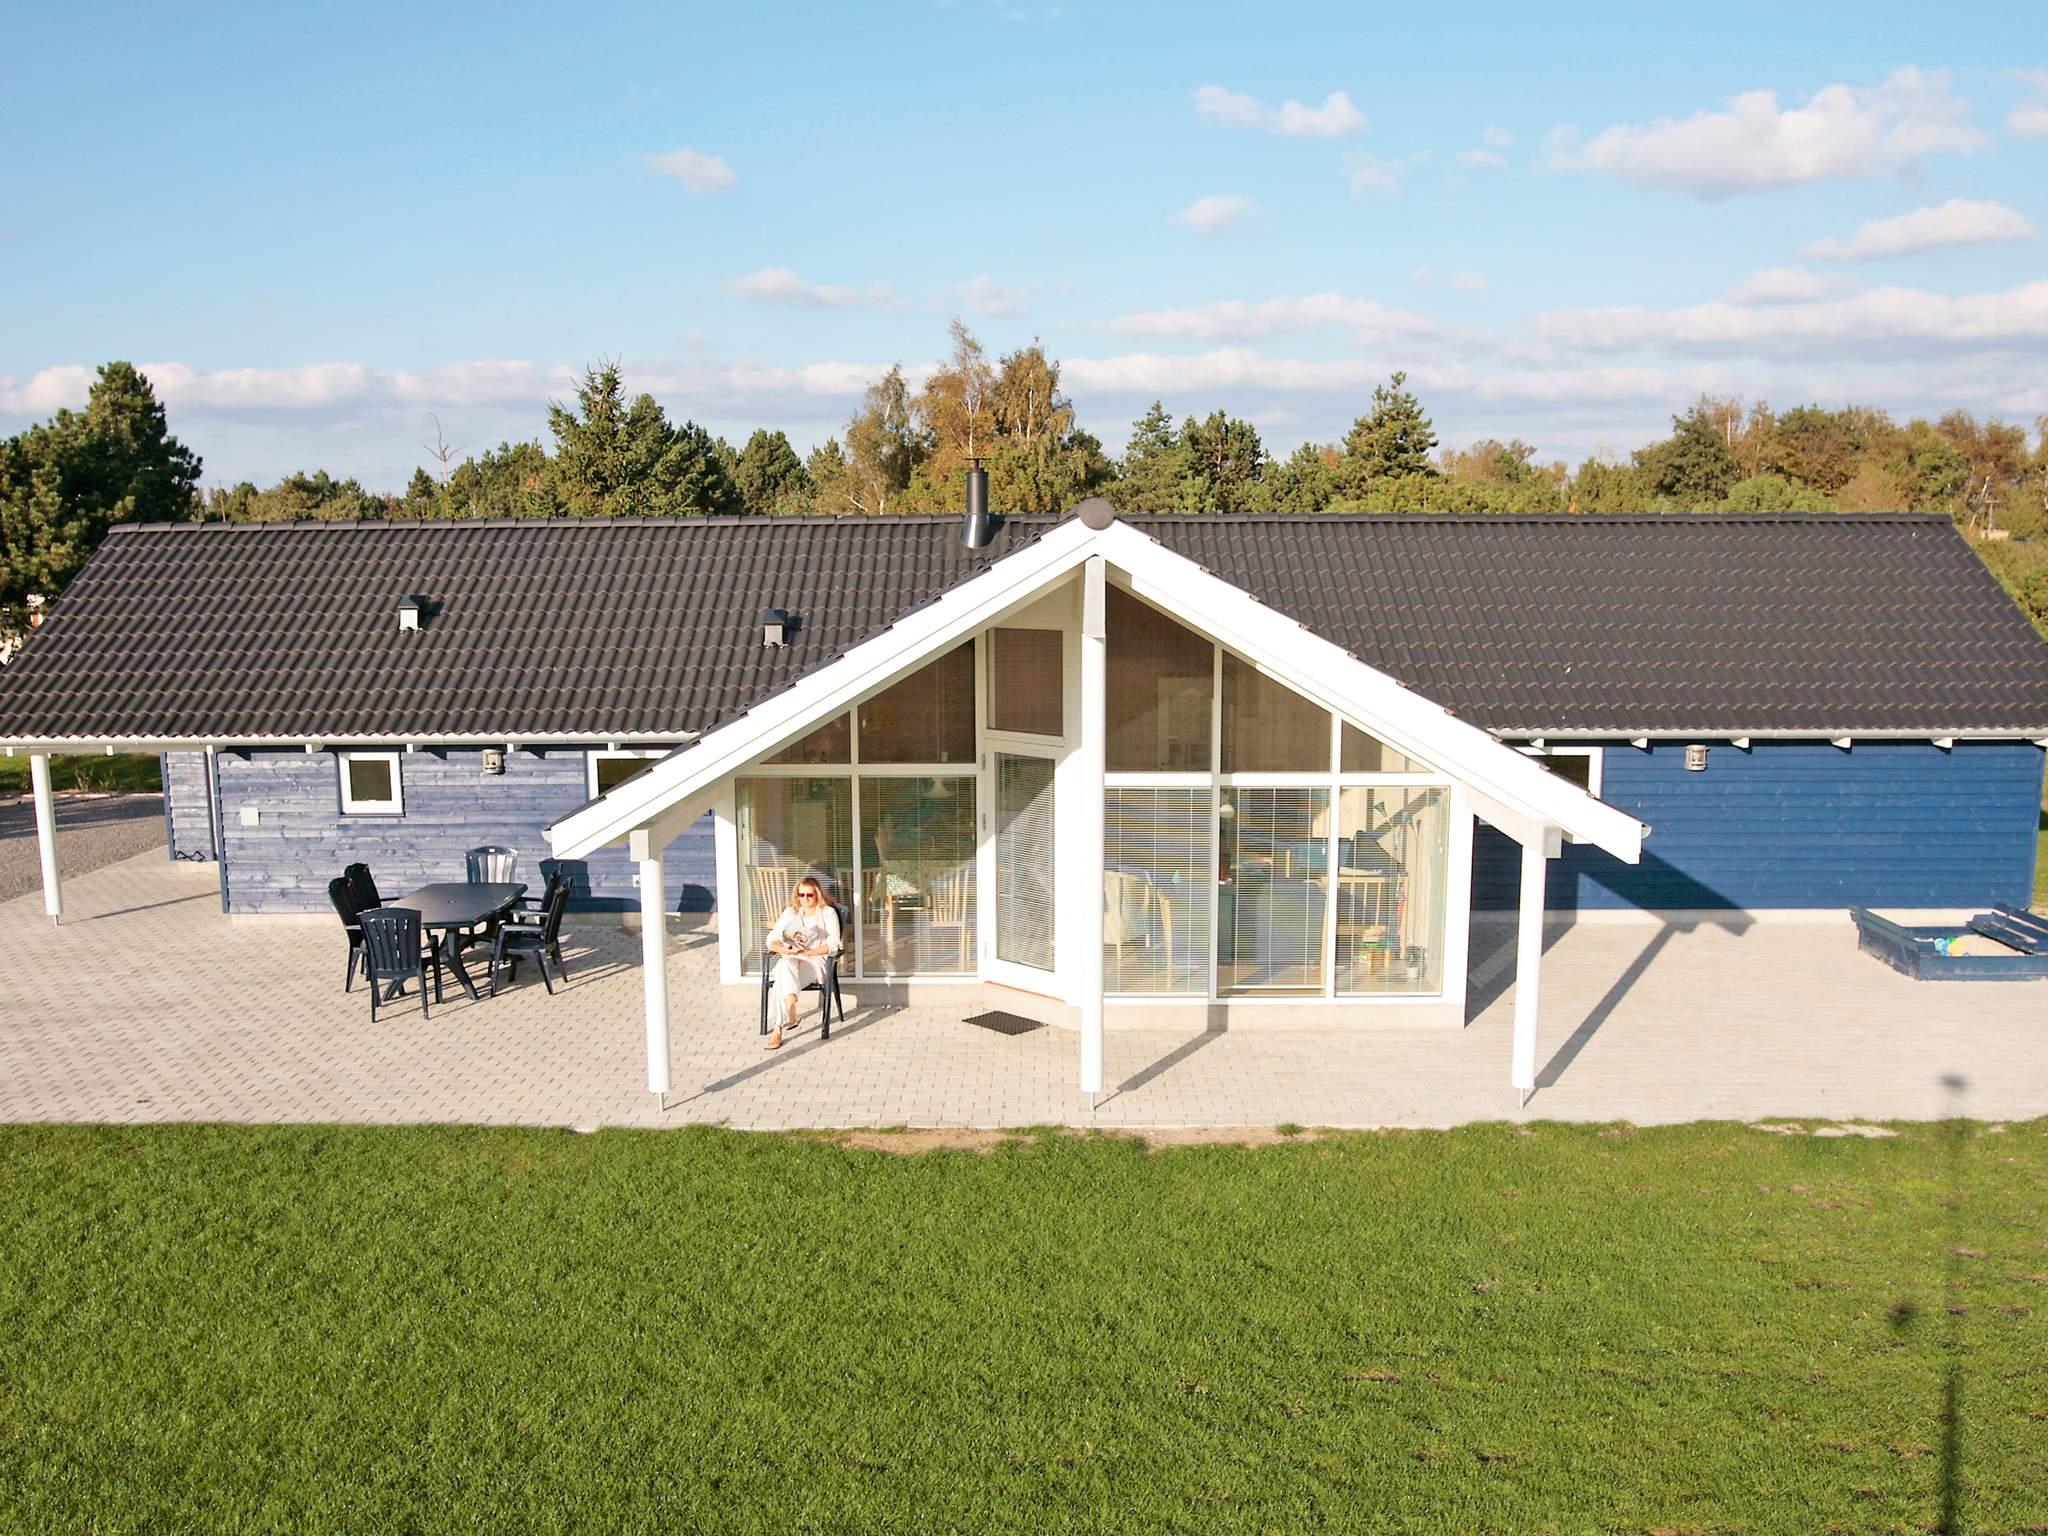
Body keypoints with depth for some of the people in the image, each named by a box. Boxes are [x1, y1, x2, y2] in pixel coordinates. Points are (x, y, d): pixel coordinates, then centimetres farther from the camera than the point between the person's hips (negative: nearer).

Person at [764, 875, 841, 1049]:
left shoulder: (828, 913, 7)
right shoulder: (790, 912, 18)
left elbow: (833, 946, -4)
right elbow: (771, 940, 10)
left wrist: (807, 952, -17)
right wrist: (783, 949, -14)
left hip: (817, 962, -3)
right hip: (791, 960, 3)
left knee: (784, 978, -36)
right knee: (785, 965, -38)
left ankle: (779, 1028, -42)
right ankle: (790, 1017, -47)